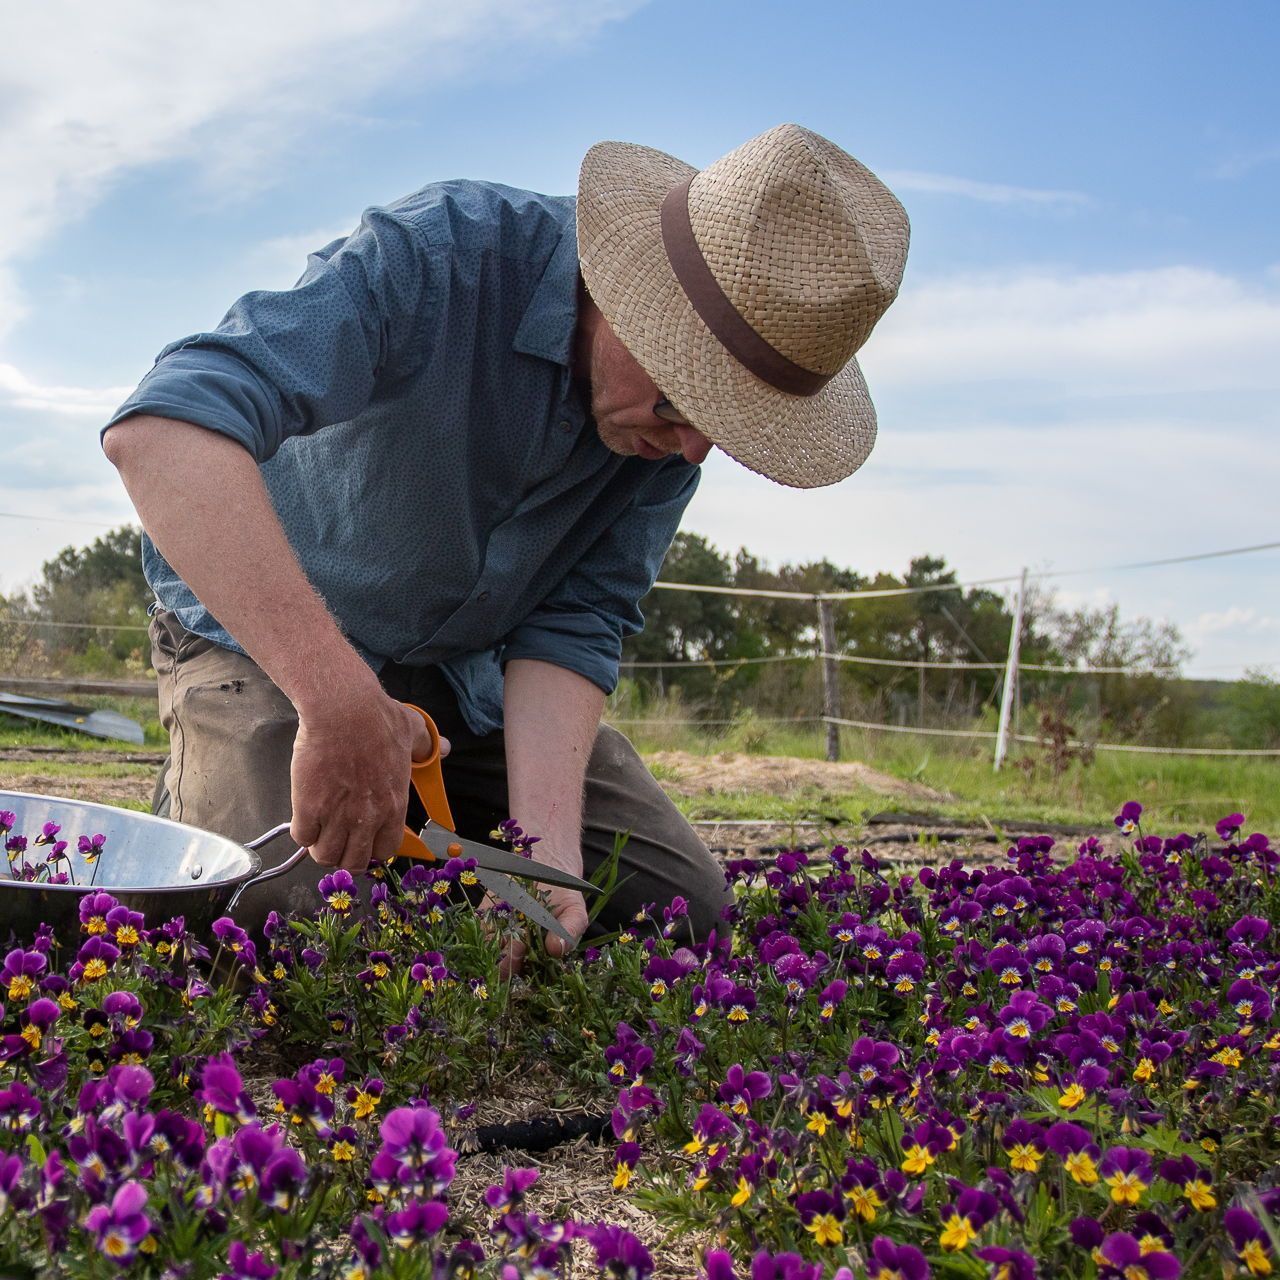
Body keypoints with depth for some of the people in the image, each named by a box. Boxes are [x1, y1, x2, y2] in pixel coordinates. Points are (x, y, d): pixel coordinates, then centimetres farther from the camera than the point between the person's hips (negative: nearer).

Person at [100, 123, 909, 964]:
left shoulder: (685, 407, -14)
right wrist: (341, 702, -53)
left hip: (474, 670, 5)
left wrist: (547, 844, -31)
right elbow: (159, 430, -46)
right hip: (267, 637, -4)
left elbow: (576, 624, -15)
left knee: (682, 908, -1)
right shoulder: (437, 259, -33)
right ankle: (191, 800, 8)